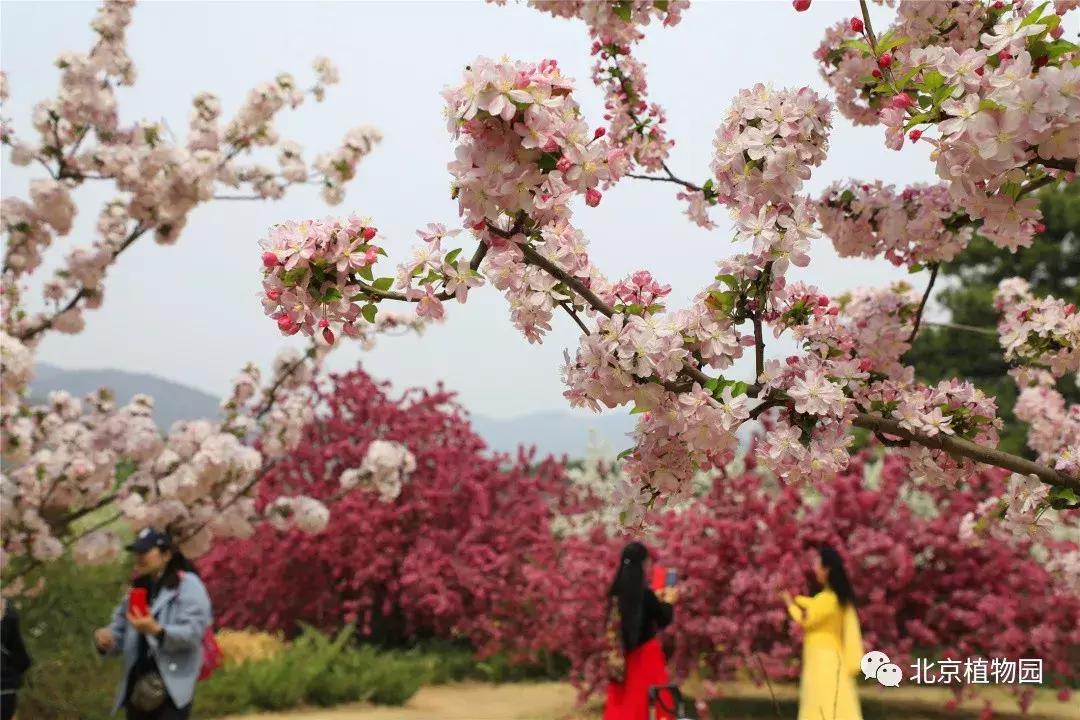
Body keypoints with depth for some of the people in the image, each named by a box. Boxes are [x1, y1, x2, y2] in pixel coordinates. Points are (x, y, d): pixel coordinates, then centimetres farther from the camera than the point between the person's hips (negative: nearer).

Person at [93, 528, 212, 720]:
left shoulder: (188, 585, -5)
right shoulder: (137, 590, 18)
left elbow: (193, 632, -17)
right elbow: (119, 630, 16)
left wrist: (157, 631, -33)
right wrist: (105, 638, -8)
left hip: (173, 686, -7)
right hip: (138, 686, 7)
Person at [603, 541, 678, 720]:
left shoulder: (617, 592, 1)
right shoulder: (644, 594, -19)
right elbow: (664, 620, -9)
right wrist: (668, 601, 8)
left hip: (621, 657, 6)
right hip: (645, 654, -6)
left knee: (620, 705, 11)